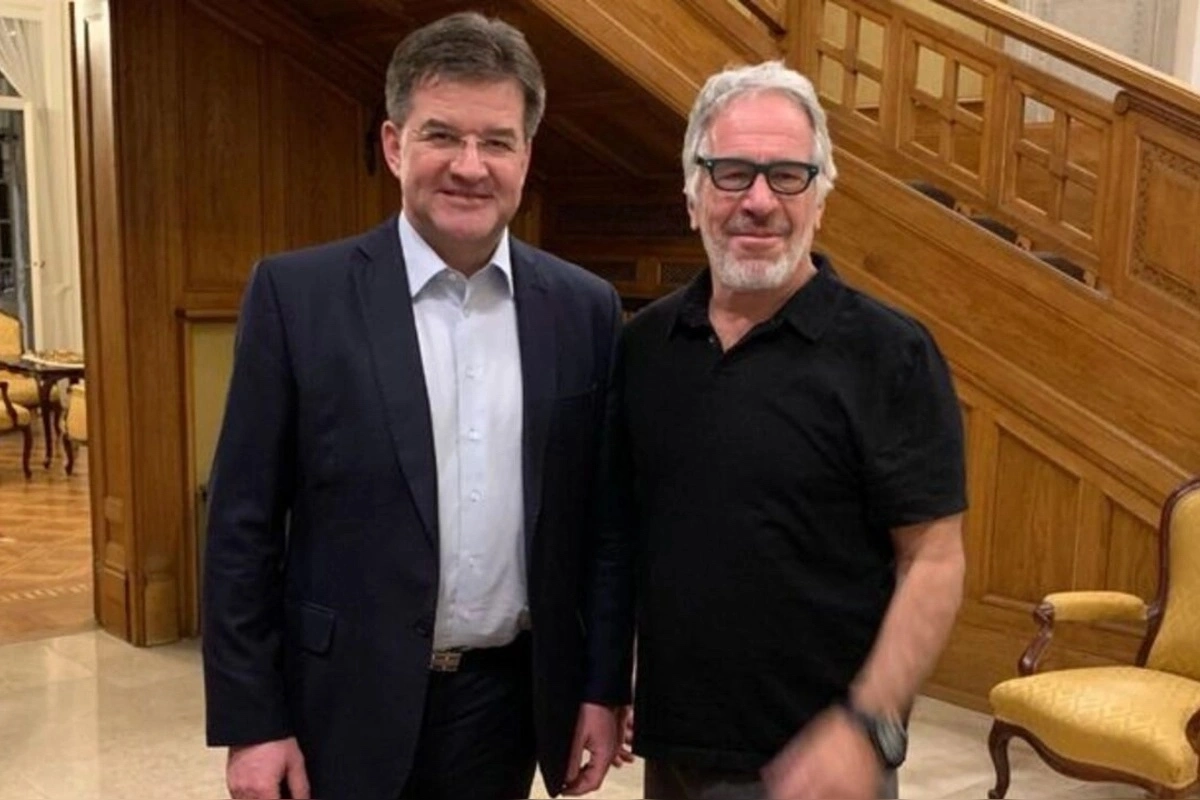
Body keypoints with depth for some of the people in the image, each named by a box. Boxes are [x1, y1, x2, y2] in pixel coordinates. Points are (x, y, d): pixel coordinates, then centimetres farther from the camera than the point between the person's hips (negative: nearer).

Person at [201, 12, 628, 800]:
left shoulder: (585, 308, -1)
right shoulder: (298, 293, -8)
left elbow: (600, 518, 4)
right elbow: (244, 523, -6)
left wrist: (603, 686, 3)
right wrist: (251, 718, -7)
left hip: (508, 700, 3)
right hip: (347, 704, -2)